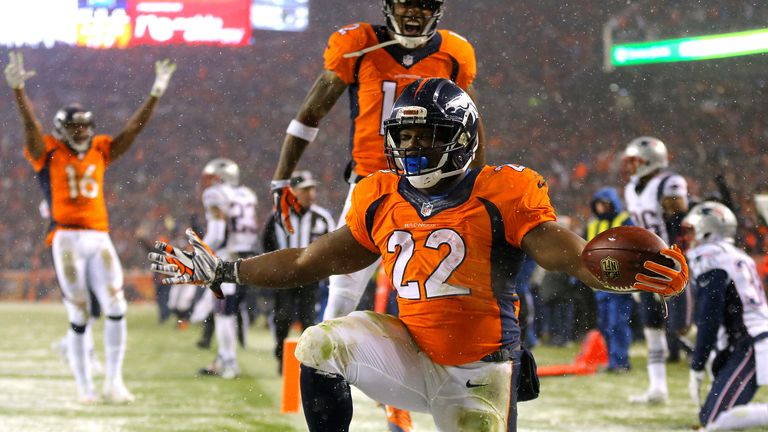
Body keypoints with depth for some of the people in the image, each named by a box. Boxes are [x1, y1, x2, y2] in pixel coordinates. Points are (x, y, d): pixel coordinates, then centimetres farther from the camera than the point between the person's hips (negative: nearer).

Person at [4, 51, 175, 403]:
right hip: (67, 239, -4)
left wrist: (156, 94, 5)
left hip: (99, 238, 4)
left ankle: (113, 381, 3)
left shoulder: (100, 151, 13)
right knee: (78, 314, -1)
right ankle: (84, 386, 8)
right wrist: (18, 90, -28)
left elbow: (133, 129, 11)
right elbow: (31, 124, -12)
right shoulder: (49, 152, 2)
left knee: (116, 307, -6)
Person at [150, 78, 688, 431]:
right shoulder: (383, 202, 4)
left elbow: (567, 253, -19)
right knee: (321, 345, -21)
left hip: (478, 376, -3)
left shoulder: (501, 196, -10)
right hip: (412, 355, 4)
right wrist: (224, 272, 13)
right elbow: (317, 259, 12)